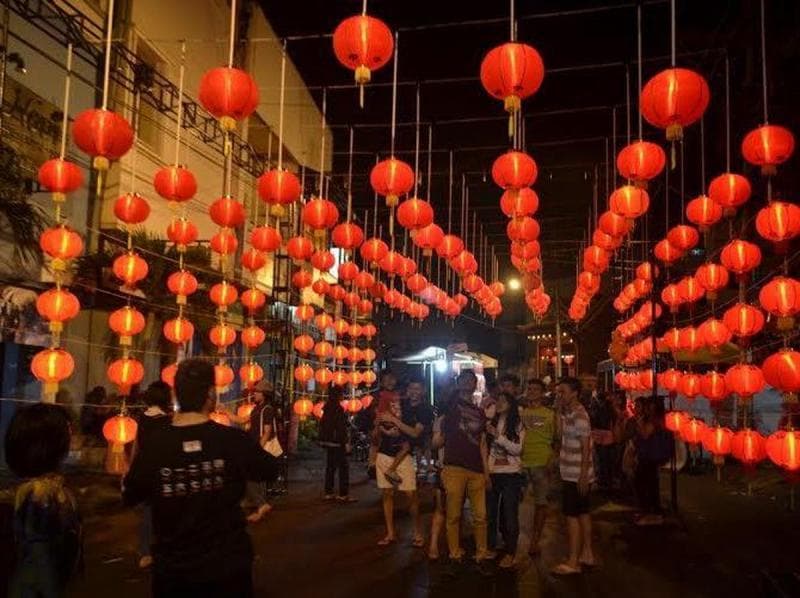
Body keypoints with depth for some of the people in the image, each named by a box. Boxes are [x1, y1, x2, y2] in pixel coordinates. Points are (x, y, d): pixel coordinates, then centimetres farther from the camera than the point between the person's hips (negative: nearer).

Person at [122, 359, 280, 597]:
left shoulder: (154, 445, -14)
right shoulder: (234, 440, -16)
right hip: (228, 566, 0)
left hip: (173, 569, 1)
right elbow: (271, 469, 2)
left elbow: (130, 496, 1)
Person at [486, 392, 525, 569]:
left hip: (511, 474, -3)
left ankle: (511, 553, 8)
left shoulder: (518, 425, 0)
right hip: (492, 473, 3)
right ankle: (490, 548, 24)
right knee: (490, 512, 11)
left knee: (509, 514, 0)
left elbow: (517, 449, -11)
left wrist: (498, 436, -16)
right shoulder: (491, 424, 8)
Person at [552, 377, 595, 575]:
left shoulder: (579, 416, -18)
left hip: (576, 476, -10)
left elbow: (586, 447, -20)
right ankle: (587, 554, 26)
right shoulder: (567, 413, 11)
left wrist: (583, 475, -21)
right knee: (582, 514, 16)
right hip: (571, 474, 10)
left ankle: (573, 562, 0)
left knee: (572, 516, -5)